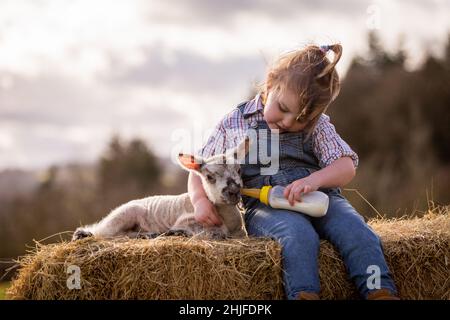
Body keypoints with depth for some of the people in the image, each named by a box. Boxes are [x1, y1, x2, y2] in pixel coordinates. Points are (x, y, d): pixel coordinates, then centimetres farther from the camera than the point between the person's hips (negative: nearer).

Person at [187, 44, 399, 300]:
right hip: (264, 207, -2)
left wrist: (314, 180, -20)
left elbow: (346, 168, 3)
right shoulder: (234, 125, 10)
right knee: (299, 234, -36)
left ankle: (380, 293, -33)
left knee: (355, 230, -28)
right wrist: (200, 200, -7)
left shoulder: (317, 125, 13)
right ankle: (304, 295, -46)